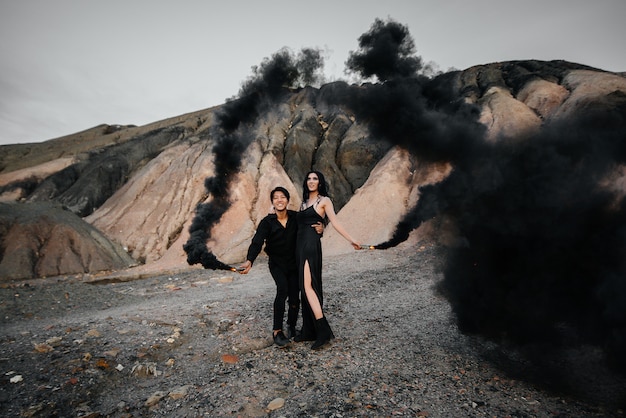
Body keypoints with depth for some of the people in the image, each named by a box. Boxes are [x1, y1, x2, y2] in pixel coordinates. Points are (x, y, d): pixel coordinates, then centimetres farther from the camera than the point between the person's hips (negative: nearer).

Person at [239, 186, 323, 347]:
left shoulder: (296, 217, -7)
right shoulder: (267, 222, -13)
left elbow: (310, 229, 3)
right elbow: (257, 243, -24)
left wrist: (320, 229, -22)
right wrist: (249, 261, -42)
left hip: (294, 263, 2)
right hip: (277, 264, -2)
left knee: (294, 297, 4)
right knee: (282, 289, -27)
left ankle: (291, 327, 32)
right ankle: (277, 330, -14)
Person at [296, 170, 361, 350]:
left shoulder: (324, 200, 1)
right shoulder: (305, 202, 20)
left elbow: (335, 222, -4)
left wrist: (351, 240, -10)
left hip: (311, 244, -7)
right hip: (301, 244, 7)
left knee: (308, 287, -14)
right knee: (306, 287, 8)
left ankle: (323, 331, -9)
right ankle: (309, 331, 16)